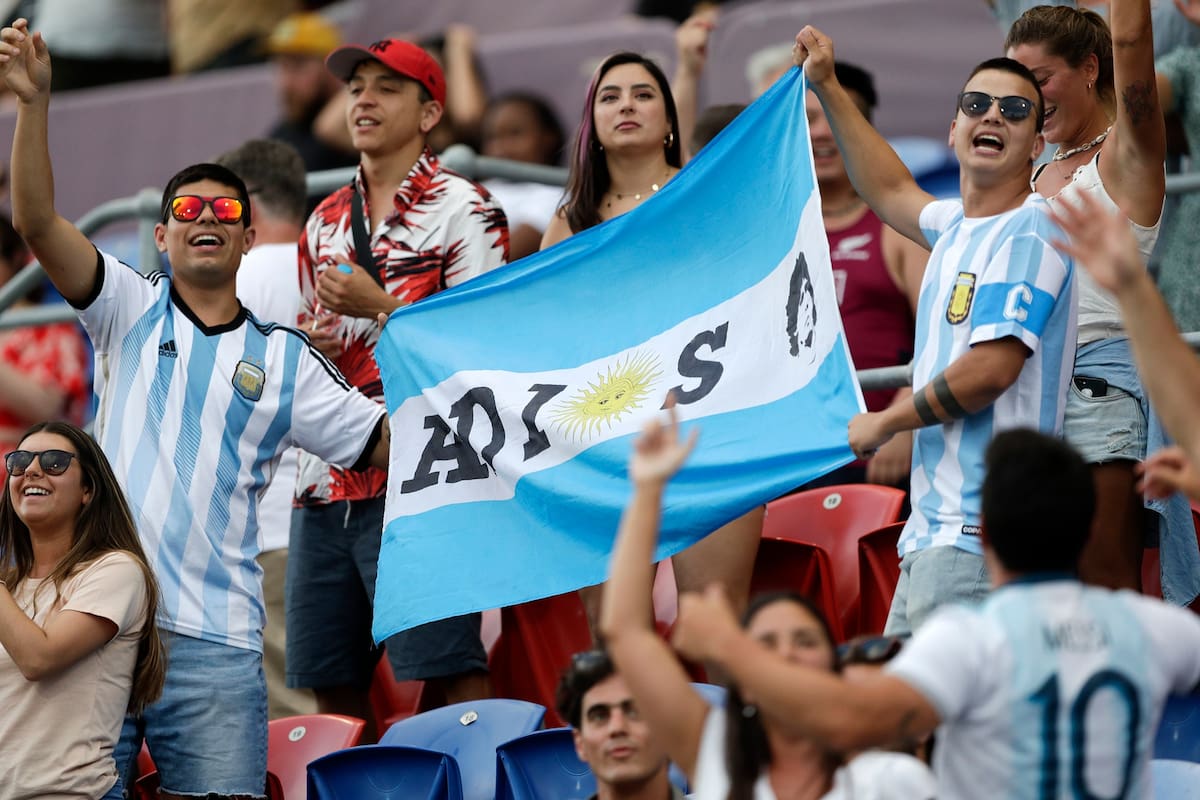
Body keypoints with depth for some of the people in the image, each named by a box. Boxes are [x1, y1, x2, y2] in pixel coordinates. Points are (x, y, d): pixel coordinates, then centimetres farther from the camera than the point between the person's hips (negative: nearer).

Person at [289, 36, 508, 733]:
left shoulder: (461, 208, -1)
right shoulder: (325, 222, 19)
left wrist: (380, 306, -13)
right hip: (326, 483, 7)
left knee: (445, 670, -13)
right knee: (332, 684, 6)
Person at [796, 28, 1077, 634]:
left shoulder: (1030, 232, -10)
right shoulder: (960, 227, 18)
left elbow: (991, 369, -20)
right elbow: (892, 192, 40)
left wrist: (882, 424, -6)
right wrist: (827, 88, 40)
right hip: (935, 527, 10)